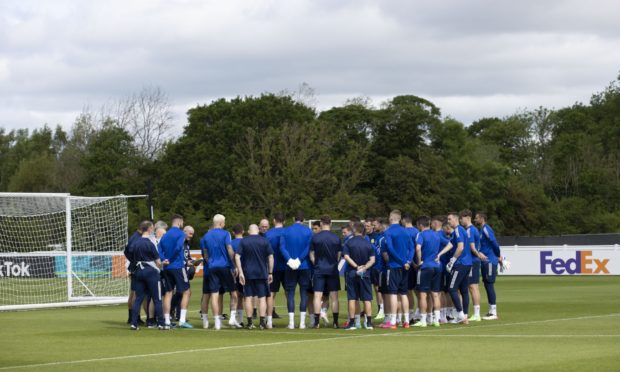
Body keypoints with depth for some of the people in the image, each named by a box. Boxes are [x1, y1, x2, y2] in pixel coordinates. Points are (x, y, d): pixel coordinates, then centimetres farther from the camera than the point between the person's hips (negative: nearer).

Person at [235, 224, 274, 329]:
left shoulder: (243, 242, 1)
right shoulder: (265, 241, 1)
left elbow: (237, 257, -6)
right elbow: (270, 257, -2)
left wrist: (240, 272, -6)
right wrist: (270, 273, 4)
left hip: (248, 274, 0)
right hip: (262, 273, 0)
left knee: (248, 298, 5)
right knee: (262, 297, 3)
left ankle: (250, 322, 5)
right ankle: (262, 321, -5)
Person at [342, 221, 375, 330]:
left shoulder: (349, 242, -3)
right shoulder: (368, 243, 1)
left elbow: (346, 256, -13)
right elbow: (372, 259, -6)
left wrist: (356, 266, -13)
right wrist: (364, 267, -13)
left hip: (352, 273, -1)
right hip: (365, 274, 1)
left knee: (352, 298, 3)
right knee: (367, 298, 4)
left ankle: (352, 322, 2)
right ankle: (369, 322, 0)